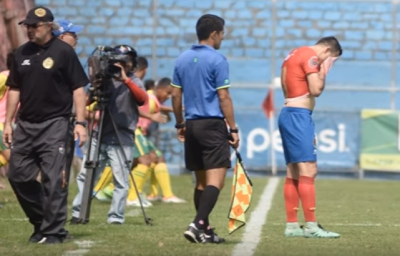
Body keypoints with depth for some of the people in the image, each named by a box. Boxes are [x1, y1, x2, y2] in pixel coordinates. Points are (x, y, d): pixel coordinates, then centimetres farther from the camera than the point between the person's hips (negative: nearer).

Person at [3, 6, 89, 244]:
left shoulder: (63, 52, -5)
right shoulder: (22, 53, 11)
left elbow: (78, 88, -6)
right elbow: (14, 90, 16)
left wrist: (80, 122, -13)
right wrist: (8, 123, 12)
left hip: (54, 125, -6)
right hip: (25, 125, 6)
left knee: (53, 179, -8)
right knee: (18, 175, 6)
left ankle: (54, 231, -2)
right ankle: (41, 222, 21)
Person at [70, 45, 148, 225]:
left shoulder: (134, 82, 3)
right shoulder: (107, 79, 13)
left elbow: (143, 99, -19)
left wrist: (126, 80, -28)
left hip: (122, 140, -4)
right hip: (100, 136, 4)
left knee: (121, 181, -6)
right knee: (85, 175, 2)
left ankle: (116, 218, 0)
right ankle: (78, 213, 9)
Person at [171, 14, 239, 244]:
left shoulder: (183, 59, 10)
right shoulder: (217, 60, -9)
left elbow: (175, 95, 13)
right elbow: (224, 98, -11)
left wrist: (180, 124, 22)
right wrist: (233, 128, -7)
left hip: (192, 125, 7)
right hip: (212, 125, -7)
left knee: (201, 181, 14)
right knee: (215, 181, -9)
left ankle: (205, 231, 16)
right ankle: (198, 224, -24)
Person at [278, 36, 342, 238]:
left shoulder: (294, 55, 20)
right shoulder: (310, 56, -9)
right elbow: (316, 90, -17)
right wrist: (324, 71, -4)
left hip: (287, 113, 10)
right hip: (299, 114, -10)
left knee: (293, 173, 10)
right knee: (308, 170, -12)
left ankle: (291, 225, 10)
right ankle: (311, 226, -17)